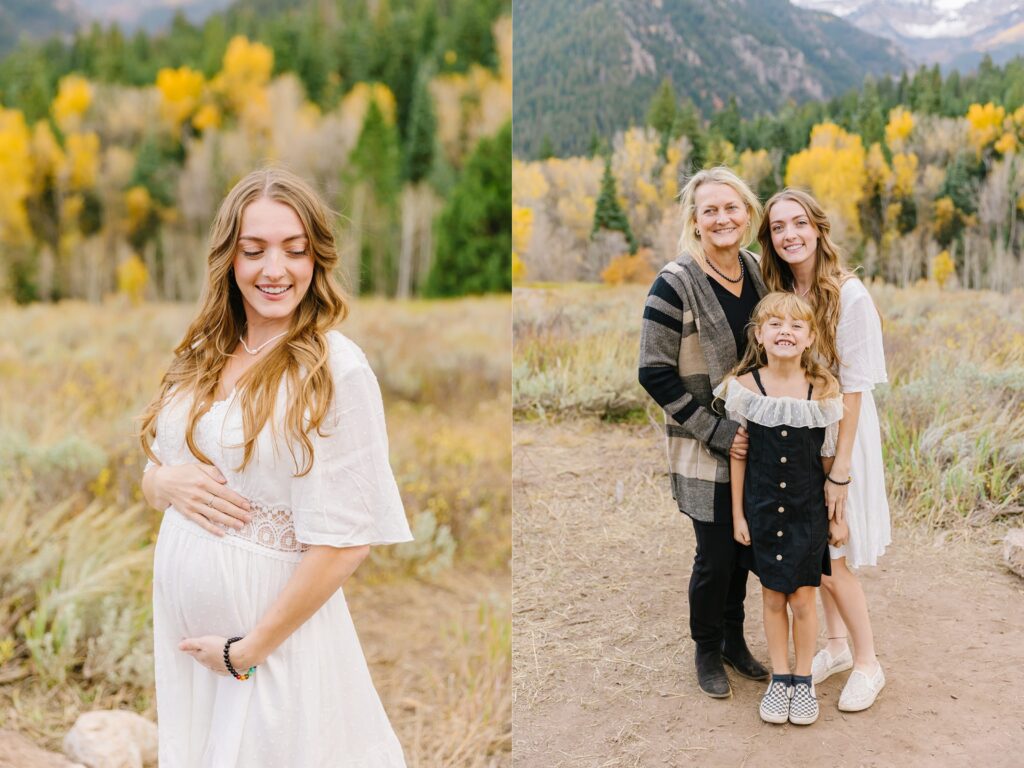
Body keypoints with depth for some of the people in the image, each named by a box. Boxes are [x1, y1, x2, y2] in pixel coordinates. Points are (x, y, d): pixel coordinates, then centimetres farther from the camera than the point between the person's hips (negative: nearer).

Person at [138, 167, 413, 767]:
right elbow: (150, 480, 12)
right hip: (181, 624, 6)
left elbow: (344, 542, -19)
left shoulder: (335, 369, -17)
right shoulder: (204, 356, 2)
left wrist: (249, 650, -12)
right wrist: (168, 481, -11)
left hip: (275, 629, -6)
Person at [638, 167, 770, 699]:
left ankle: (734, 639, 36)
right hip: (704, 451, -5)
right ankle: (707, 650, 27)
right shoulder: (677, 283, -16)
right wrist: (716, 432, -17)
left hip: (752, 440, 6)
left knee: (744, 547, 14)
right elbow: (654, 372, -16)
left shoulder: (755, 270, 3)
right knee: (716, 555, 3)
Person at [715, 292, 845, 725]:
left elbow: (831, 459, -1)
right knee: (772, 596, 11)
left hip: (808, 511, 0)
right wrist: (737, 514, 1)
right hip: (762, 510, 1)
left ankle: (803, 680, 25)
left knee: (802, 596, 5)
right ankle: (780, 678, 27)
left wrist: (838, 515, 3)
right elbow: (738, 454, -1)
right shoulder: (745, 387, -9)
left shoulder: (824, 390, -9)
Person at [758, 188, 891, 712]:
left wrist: (840, 470, -18)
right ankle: (836, 645, 32)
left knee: (832, 558, -1)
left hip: (840, 433, -5)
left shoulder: (850, 296, -18)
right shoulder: (776, 292, 0)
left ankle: (867, 663, 19)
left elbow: (853, 389, -17)